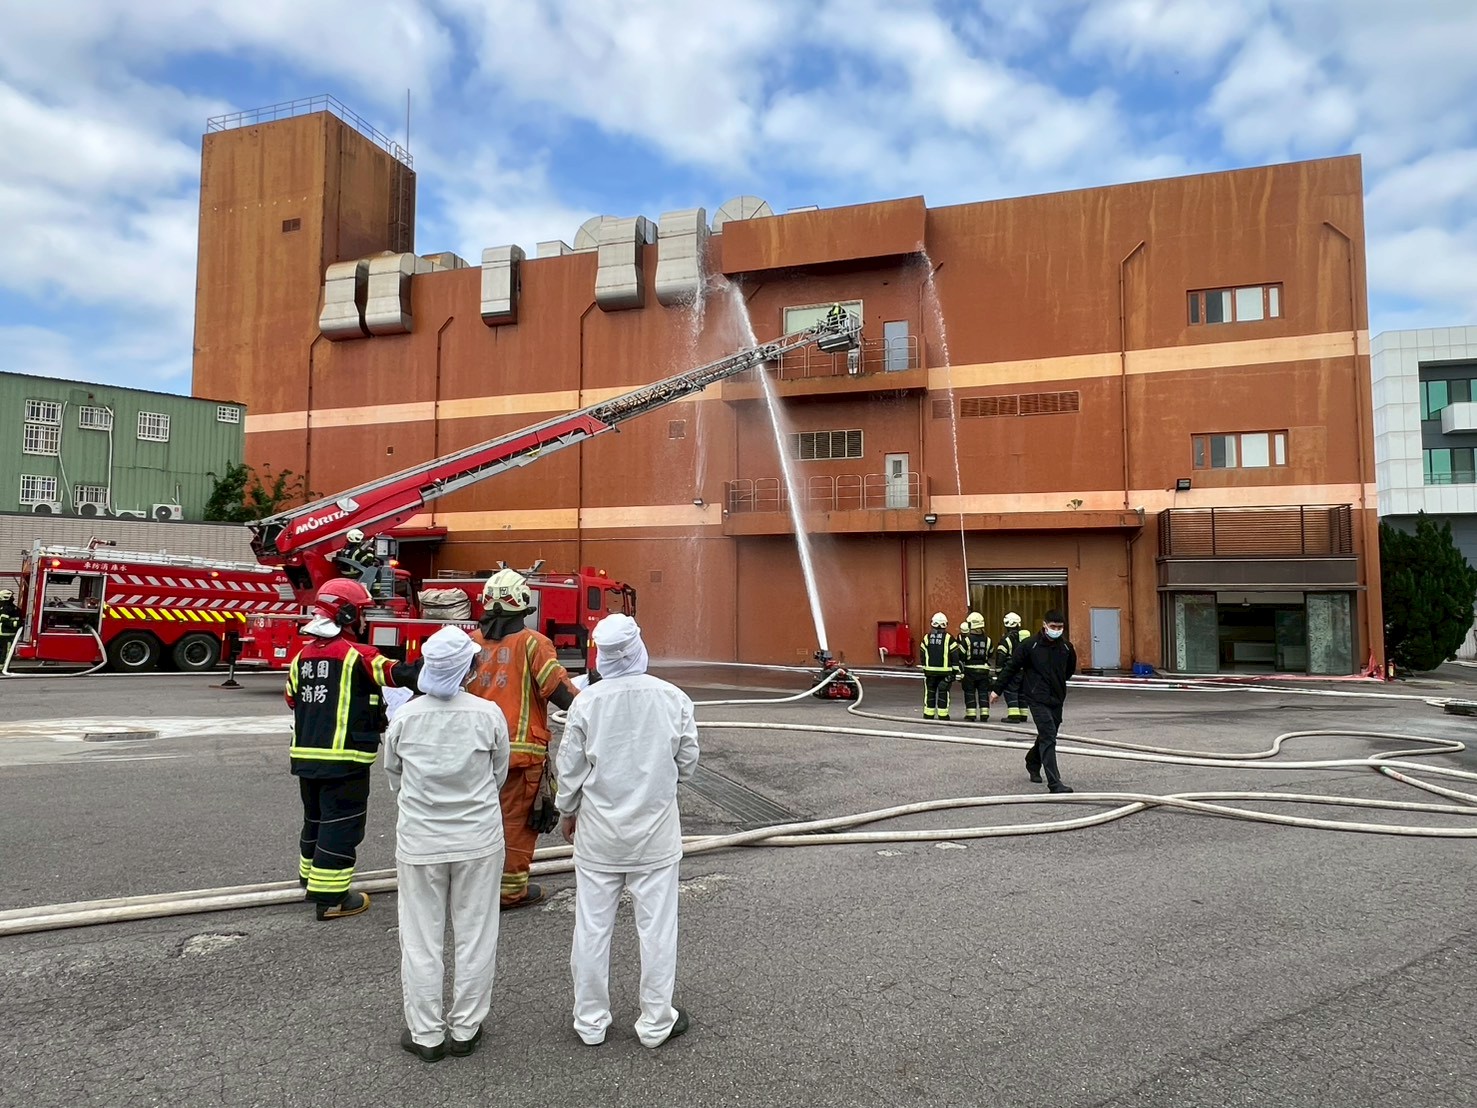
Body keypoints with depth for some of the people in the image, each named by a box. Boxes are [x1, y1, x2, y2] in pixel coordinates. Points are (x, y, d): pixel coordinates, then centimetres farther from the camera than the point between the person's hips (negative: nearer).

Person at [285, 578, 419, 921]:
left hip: (306, 754, 8)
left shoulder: (302, 655, 9)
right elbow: (395, 672, -26)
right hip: (344, 758, -8)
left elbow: (292, 699, 17)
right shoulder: (356, 655, -14)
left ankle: (311, 877, 39)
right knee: (341, 825, -1)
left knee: (316, 818, 23)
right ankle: (331, 897, 3)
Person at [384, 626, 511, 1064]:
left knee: (421, 941, 13)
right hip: (479, 839, 0)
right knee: (475, 937, 13)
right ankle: (465, 1029, 24)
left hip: (419, 841, 1)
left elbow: (393, 779, 6)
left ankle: (425, 1035, 23)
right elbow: (499, 775, 1)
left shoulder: (404, 718, -8)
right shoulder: (488, 714, -12)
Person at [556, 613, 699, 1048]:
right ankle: (656, 1022, 22)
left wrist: (568, 812, 14)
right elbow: (687, 764, -1)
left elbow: (571, 768, -4)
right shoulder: (674, 699, -11)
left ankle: (590, 1021, 26)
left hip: (598, 832, 0)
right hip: (656, 831, 0)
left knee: (592, 928, 13)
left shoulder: (587, 702, -12)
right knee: (657, 928, 11)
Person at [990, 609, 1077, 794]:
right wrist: (997, 689, 1)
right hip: (1037, 699, -5)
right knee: (1048, 738, -14)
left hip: (1057, 699, 5)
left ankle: (1033, 764, 46)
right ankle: (1054, 783, -15)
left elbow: (1070, 669, 23)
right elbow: (1011, 667, -3)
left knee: (1046, 736, 19)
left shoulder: (1066, 646, 1)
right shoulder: (1030, 645, -11)